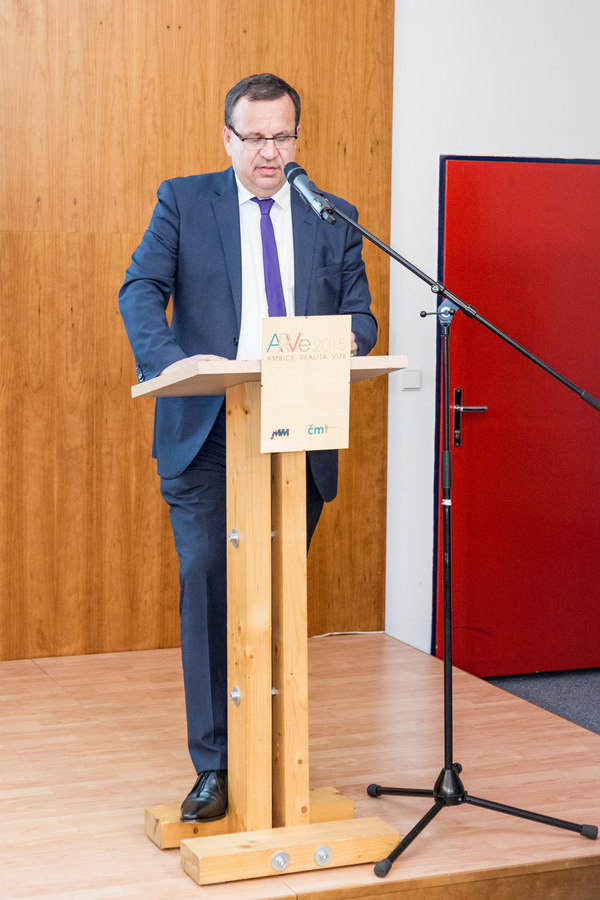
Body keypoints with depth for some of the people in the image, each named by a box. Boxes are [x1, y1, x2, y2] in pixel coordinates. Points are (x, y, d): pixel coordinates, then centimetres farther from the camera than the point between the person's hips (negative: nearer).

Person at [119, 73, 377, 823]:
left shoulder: (332, 217, 12)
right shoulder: (183, 201, 6)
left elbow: (360, 313, 7)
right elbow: (140, 290, -6)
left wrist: (345, 341, -18)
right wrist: (171, 360, -25)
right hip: (206, 437, -2)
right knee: (207, 593, -4)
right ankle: (213, 766, 5)